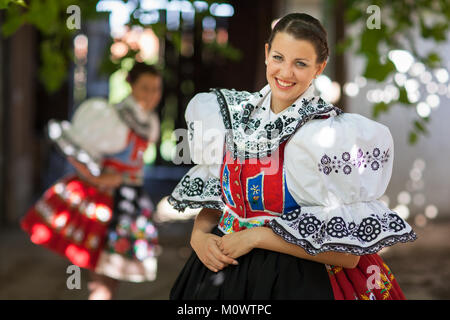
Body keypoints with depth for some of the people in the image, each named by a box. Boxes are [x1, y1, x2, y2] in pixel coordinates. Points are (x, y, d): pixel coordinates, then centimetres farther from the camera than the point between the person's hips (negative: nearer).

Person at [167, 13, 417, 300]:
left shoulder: (334, 135, -18)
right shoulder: (232, 113, -2)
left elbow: (348, 254, -19)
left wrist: (257, 236, -19)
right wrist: (199, 235, -9)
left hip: (294, 283, -4)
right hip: (220, 271, 5)